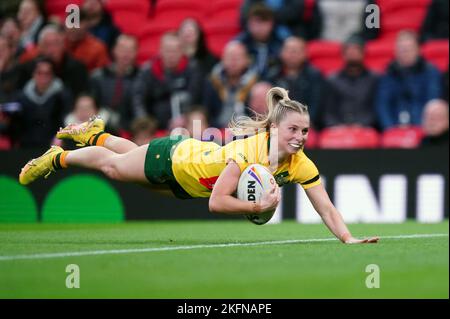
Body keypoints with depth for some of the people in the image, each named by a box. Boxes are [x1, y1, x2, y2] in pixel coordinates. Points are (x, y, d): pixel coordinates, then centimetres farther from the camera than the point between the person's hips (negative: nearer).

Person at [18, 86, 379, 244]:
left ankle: (95, 134, 63)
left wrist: (349, 239, -43)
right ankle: (58, 158, 51)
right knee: (113, 166, 23)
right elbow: (217, 202, -42)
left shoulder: (300, 164, -28)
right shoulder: (250, 150, -44)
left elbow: (327, 208, -29)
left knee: (128, 157, 34)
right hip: (176, 156, -5)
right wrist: (259, 206, -48)